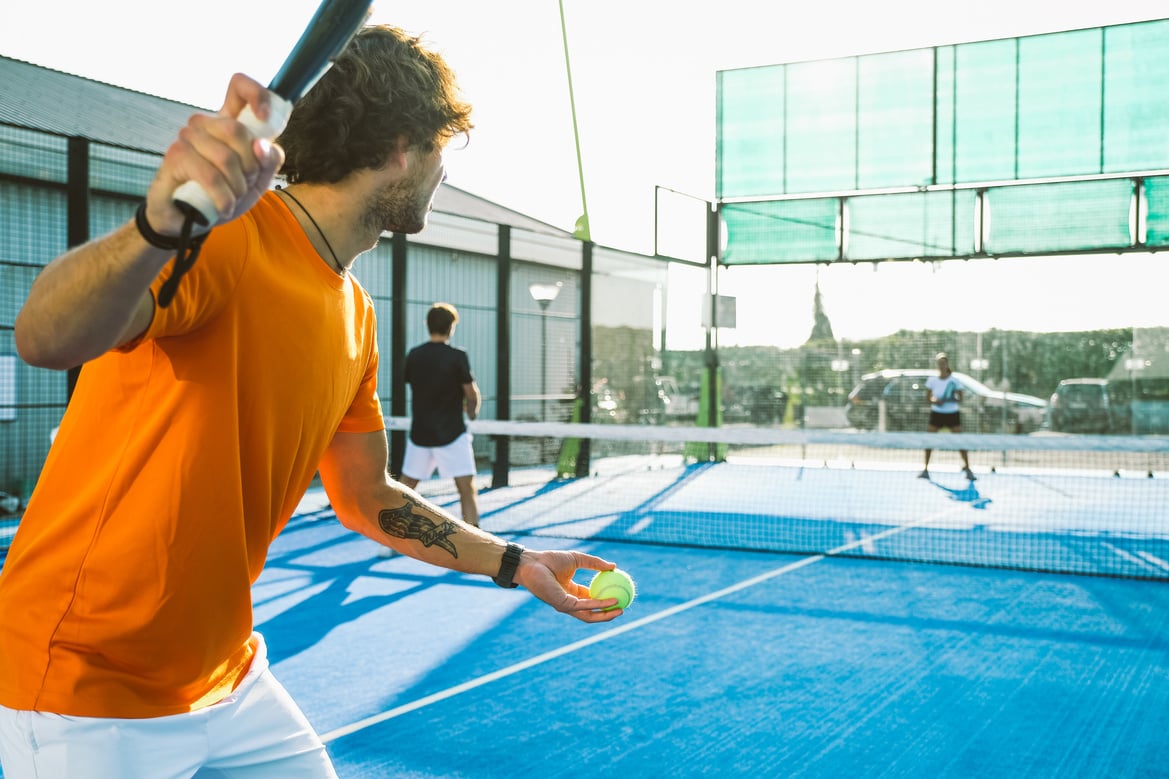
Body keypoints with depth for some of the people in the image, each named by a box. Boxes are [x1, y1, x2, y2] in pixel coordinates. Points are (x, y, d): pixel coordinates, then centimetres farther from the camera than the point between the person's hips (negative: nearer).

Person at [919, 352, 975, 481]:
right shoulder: (932, 380, 1)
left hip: (952, 413, -2)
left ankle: (967, 468, 3)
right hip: (936, 413, 2)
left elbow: (960, 399, -3)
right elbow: (928, 396, 5)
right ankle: (925, 469, 7)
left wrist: (950, 399, -22)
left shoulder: (954, 380, -4)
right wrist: (934, 400, -16)